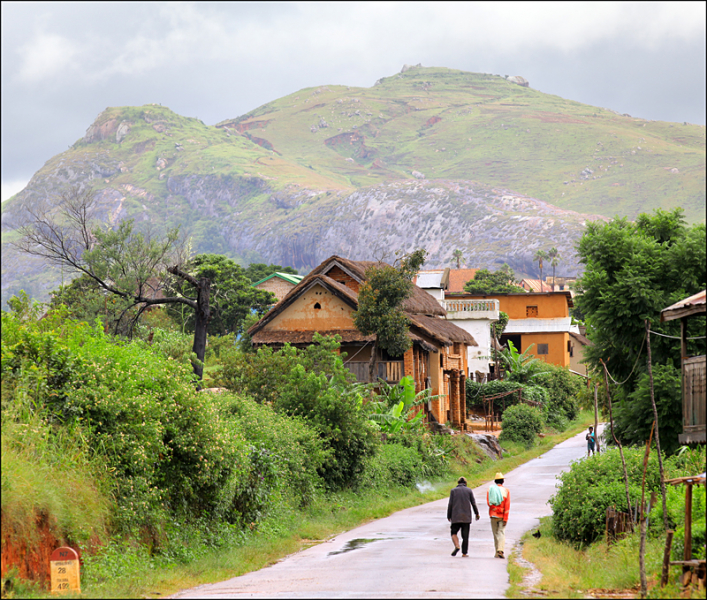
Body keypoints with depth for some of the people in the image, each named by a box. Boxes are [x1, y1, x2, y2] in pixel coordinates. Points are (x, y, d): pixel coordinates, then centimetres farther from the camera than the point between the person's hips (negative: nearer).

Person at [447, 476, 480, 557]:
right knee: (465, 535, 4)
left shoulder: (453, 490, 3)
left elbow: (450, 504, 0)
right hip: (466, 517, 1)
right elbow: (473, 503, 4)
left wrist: (449, 516, 6)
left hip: (456, 517, -1)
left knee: (454, 532, 9)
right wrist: (477, 514, 17)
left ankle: (457, 546, -16)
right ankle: (464, 553, 2)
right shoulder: (469, 491, 5)